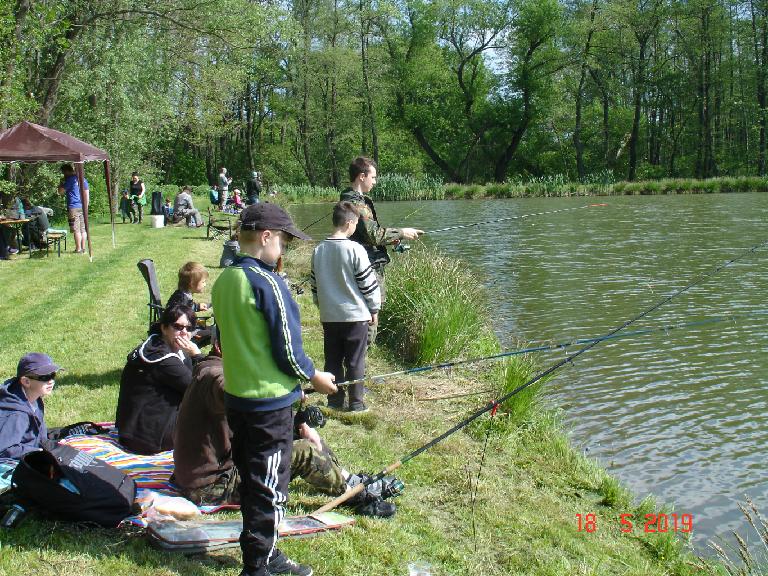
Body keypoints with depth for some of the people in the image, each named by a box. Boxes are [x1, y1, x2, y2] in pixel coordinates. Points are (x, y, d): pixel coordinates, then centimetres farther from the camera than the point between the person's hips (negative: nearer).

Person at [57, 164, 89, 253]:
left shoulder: (70, 179, -7)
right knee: (83, 229, 8)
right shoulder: (83, 179, 14)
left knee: (76, 230, -5)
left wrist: (61, 183, 10)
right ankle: (83, 248, 9)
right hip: (82, 207, 7)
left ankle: (78, 249, -5)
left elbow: (61, 191, -6)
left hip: (73, 208, -7)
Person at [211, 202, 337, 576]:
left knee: (252, 481, 18)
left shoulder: (224, 281, 6)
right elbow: (287, 348, -18)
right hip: (269, 401, -8)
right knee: (269, 488, 3)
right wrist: (314, 377, -1)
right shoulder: (267, 282, -19)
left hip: (236, 396, 8)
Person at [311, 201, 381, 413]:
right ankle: (356, 403, 11)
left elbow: (315, 283, 11)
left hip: (329, 316, 5)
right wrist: (374, 309, 2)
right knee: (355, 361, 5)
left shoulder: (319, 250, 2)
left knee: (333, 360, 13)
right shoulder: (355, 249, -15)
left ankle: (335, 400, 20)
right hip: (356, 315, -5)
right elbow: (368, 283, -10)